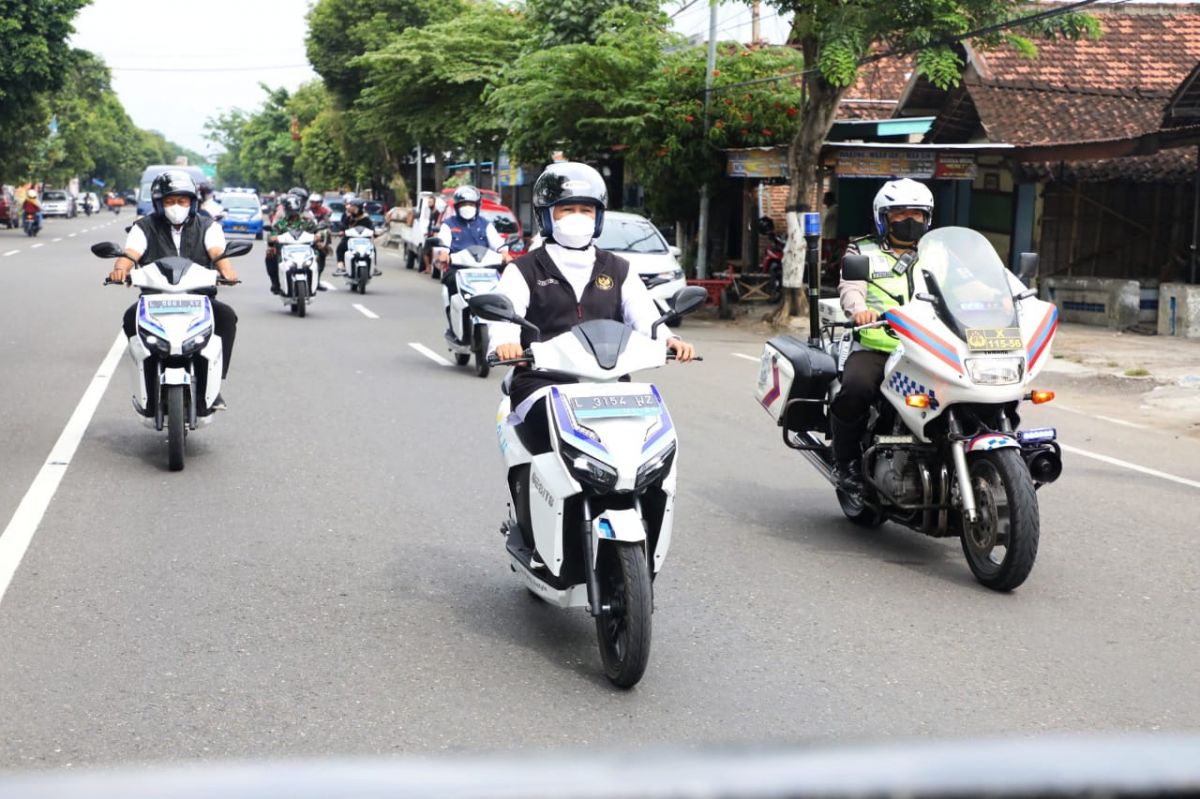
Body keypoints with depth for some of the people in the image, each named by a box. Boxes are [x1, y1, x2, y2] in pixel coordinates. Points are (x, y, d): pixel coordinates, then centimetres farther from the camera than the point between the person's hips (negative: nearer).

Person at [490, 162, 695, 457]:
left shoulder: (619, 270, 21)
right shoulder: (524, 271, 12)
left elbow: (644, 315, 7)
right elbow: (504, 314, -5)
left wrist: (668, 339, -16)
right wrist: (505, 343, -29)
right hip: (542, 382, -3)